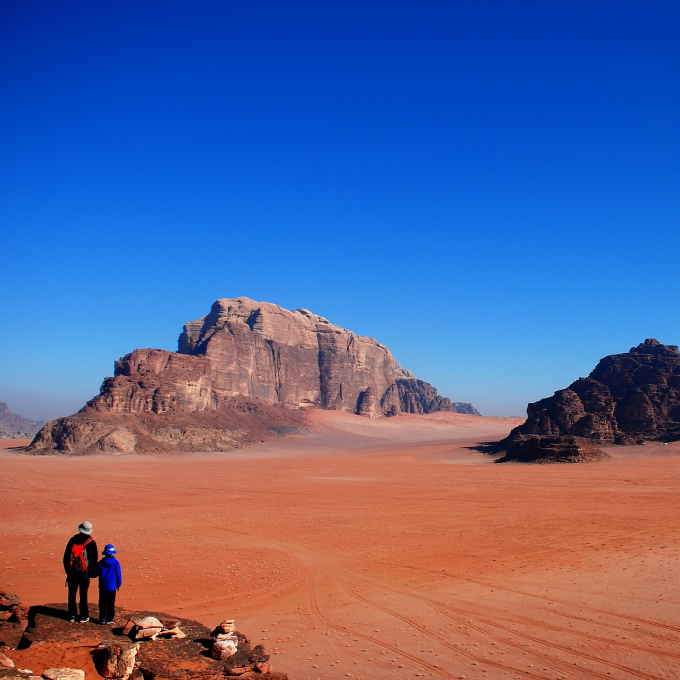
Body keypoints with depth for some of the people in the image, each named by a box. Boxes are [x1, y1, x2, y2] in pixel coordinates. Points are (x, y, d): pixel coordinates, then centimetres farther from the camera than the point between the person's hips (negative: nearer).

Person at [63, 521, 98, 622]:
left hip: (72, 571, 2)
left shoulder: (72, 540, 2)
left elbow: (66, 556, 5)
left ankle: (72, 615, 17)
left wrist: (67, 570, 13)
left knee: (72, 594, 12)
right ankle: (84, 616, 6)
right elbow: (94, 559, -5)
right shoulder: (91, 543, -7)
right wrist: (91, 571, 8)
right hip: (84, 572, -2)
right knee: (83, 594, 3)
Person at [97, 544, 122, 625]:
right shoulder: (116, 563, -8)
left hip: (102, 586, 2)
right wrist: (119, 584, 9)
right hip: (112, 587, -2)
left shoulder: (101, 562, -3)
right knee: (111, 603, 6)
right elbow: (118, 574, -3)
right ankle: (109, 619, 8)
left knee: (102, 603, 10)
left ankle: (102, 619, 11)